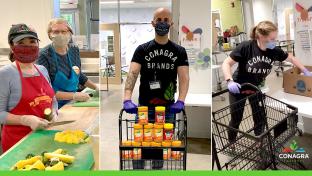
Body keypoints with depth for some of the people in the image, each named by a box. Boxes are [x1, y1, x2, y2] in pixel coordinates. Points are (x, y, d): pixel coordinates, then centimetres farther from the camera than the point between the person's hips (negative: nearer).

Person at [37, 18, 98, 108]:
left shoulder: (74, 50, 3)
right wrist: (73, 96, -23)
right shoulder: (44, 55, -13)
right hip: (55, 107, -6)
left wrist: (96, 87, 10)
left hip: (73, 104, 6)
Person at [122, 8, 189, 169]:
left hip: (168, 108, 1)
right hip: (144, 107, -1)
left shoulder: (179, 51, 3)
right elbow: (132, 73, -14)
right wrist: (127, 99, -31)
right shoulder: (142, 50, 0)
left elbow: (184, 77, -9)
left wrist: (180, 101, -27)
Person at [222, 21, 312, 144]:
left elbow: (291, 58, 4)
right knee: (236, 119, 5)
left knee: (260, 118, 6)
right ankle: (231, 145, 28)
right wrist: (230, 81, -37)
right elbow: (226, 63, -23)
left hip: (257, 87, 4)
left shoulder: (274, 51, -15)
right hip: (238, 87, -4)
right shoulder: (245, 47, -28)